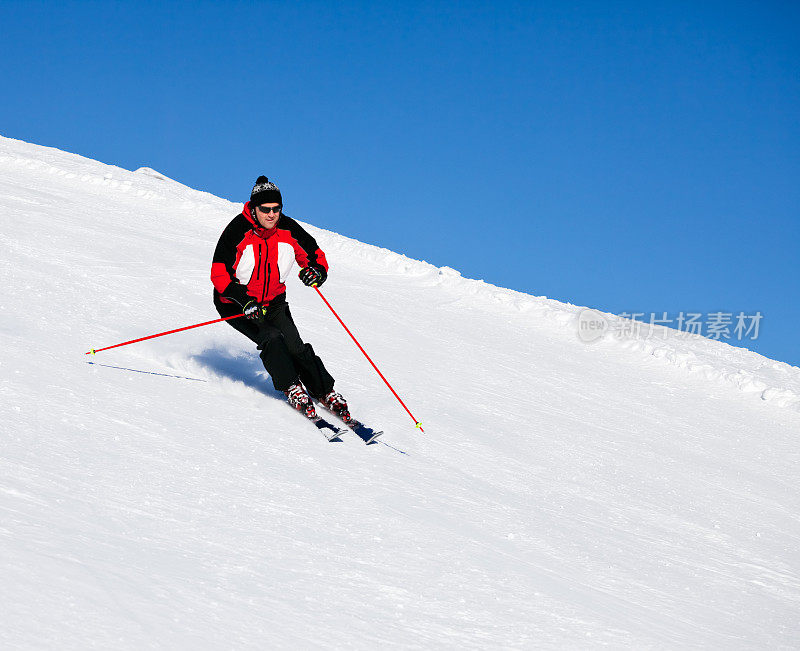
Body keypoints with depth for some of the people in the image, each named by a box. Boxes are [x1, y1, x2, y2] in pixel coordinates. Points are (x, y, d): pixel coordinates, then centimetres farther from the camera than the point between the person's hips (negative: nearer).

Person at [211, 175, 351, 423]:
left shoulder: (289, 230, -10)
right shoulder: (238, 231, -21)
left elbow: (316, 256, 3)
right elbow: (219, 274, -21)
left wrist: (317, 272, -22)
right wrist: (245, 300, -35)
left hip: (273, 302, 3)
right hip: (237, 304, -3)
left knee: (296, 348, -10)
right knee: (271, 338, -26)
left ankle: (326, 393, 0)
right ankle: (292, 389, -14)